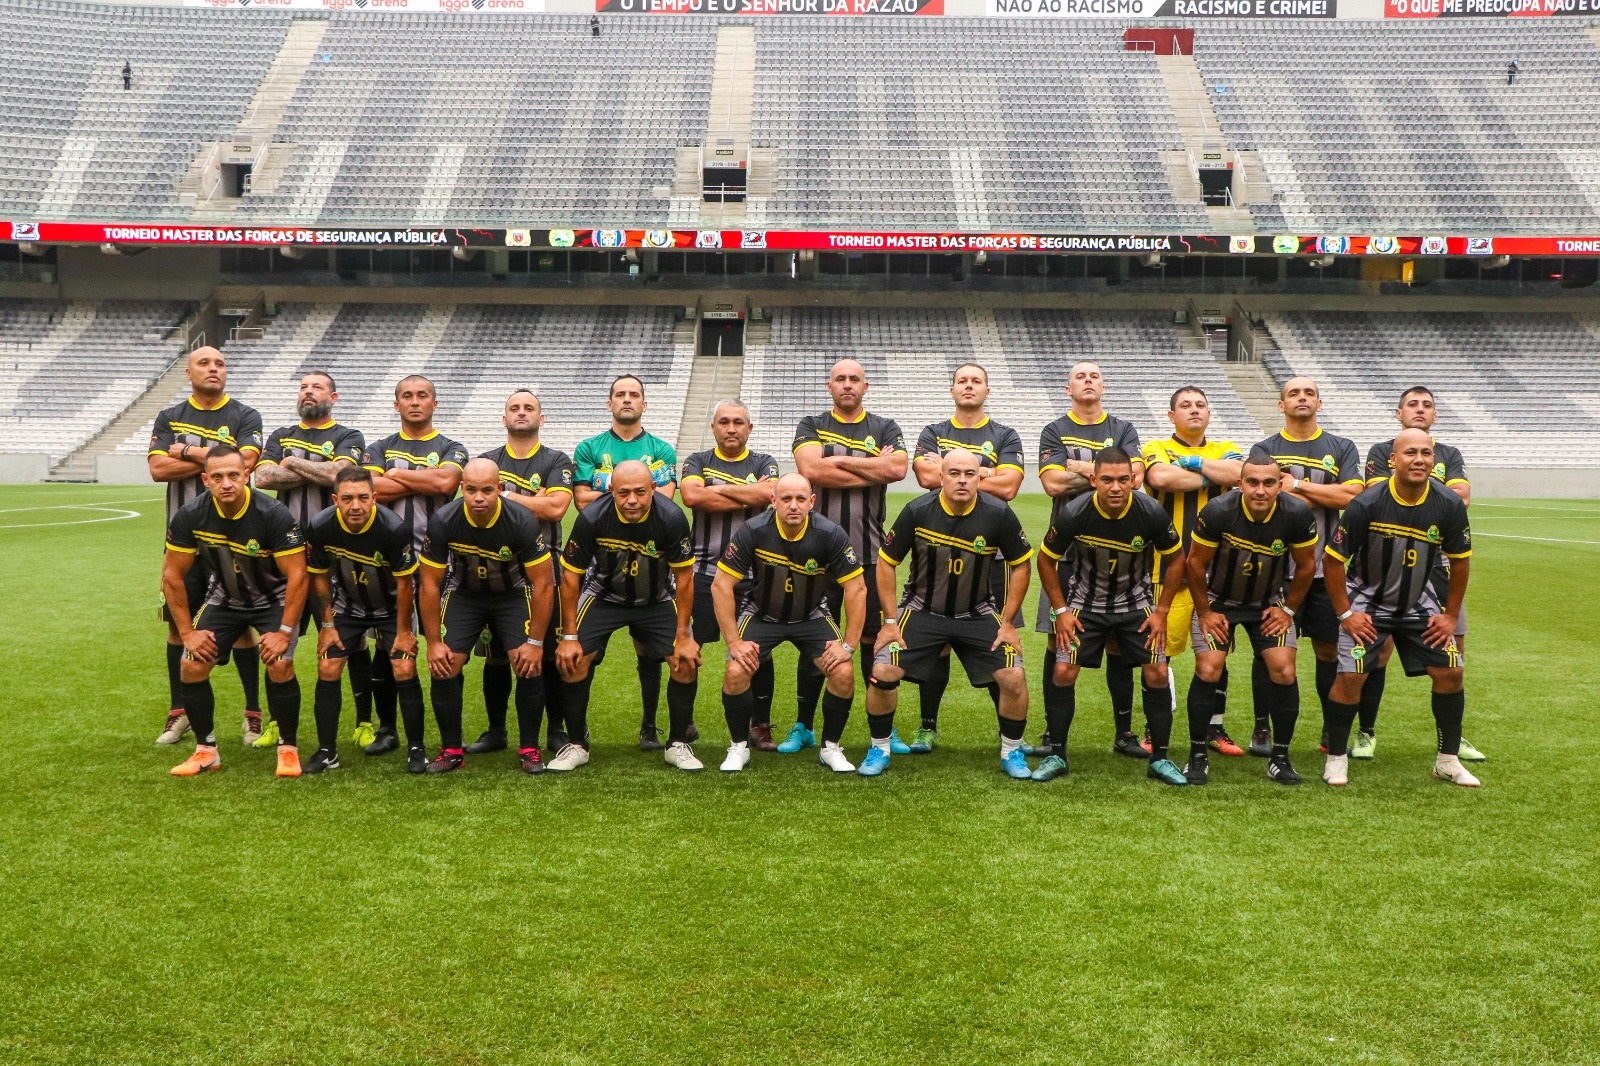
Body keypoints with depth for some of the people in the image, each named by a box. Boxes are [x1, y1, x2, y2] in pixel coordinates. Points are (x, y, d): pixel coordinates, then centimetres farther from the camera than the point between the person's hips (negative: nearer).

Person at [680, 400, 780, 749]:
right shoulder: (698, 461, 8)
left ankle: (760, 726, 15)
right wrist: (750, 496, -10)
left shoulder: (763, 463, 9)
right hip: (704, 571, 0)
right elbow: (691, 495, -14)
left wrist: (719, 489, -8)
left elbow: (768, 494, -14)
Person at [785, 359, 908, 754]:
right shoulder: (811, 426, 7)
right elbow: (811, 469, -13)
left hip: (870, 552, 1)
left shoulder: (884, 428, 9)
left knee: (875, 640, 4)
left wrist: (840, 460, -8)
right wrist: (874, 470, -8)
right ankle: (803, 726, 16)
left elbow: (898, 467, -11)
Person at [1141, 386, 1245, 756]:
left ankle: (1215, 728, 20)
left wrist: (1193, 462, -7)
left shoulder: (1224, 450, 15)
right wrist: (1213, 477, -7)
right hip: (1169, 565, -3)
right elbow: (1160, 477, -18)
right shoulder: (1157, 449, 5)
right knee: (1160, 649, -2)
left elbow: (1240, 473, -8)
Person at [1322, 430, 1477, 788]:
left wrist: (1451, 615, 2)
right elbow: (1333, 559, -14)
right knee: (1351, 675, -15)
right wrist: (1345, 613, -14)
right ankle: (1336, 758, 3)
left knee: (1451, 672, -1)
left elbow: (1460, 560, 2)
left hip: (1420, 603, 4)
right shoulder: (1367, 504, -23)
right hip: (1367, 603, -4)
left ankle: (1448, 760, 16)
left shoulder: (1450, 506, -13)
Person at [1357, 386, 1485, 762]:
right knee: (1380, 646, -6)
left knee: (1453, 647, 6)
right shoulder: (1381, 452, 5)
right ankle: (1366, 732, 6)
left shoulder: (1450, 455, 13)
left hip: (1438, 564, 4)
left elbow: (1462, 497, -4)